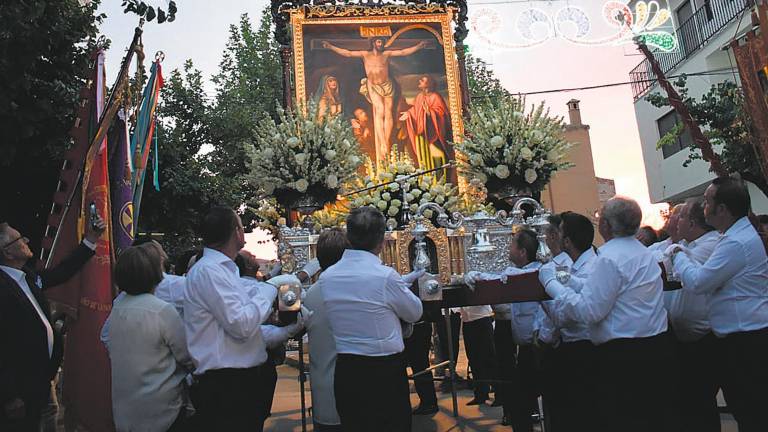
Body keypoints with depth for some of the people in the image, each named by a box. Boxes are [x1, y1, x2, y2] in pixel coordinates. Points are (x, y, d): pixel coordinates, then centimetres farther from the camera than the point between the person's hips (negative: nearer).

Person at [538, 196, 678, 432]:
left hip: (624, 356, -9)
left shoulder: (610, 258, -16)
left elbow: (589, 311, -19)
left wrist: (552, 283, -12)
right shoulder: (645, 253, 14)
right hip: (658, 348, 9)